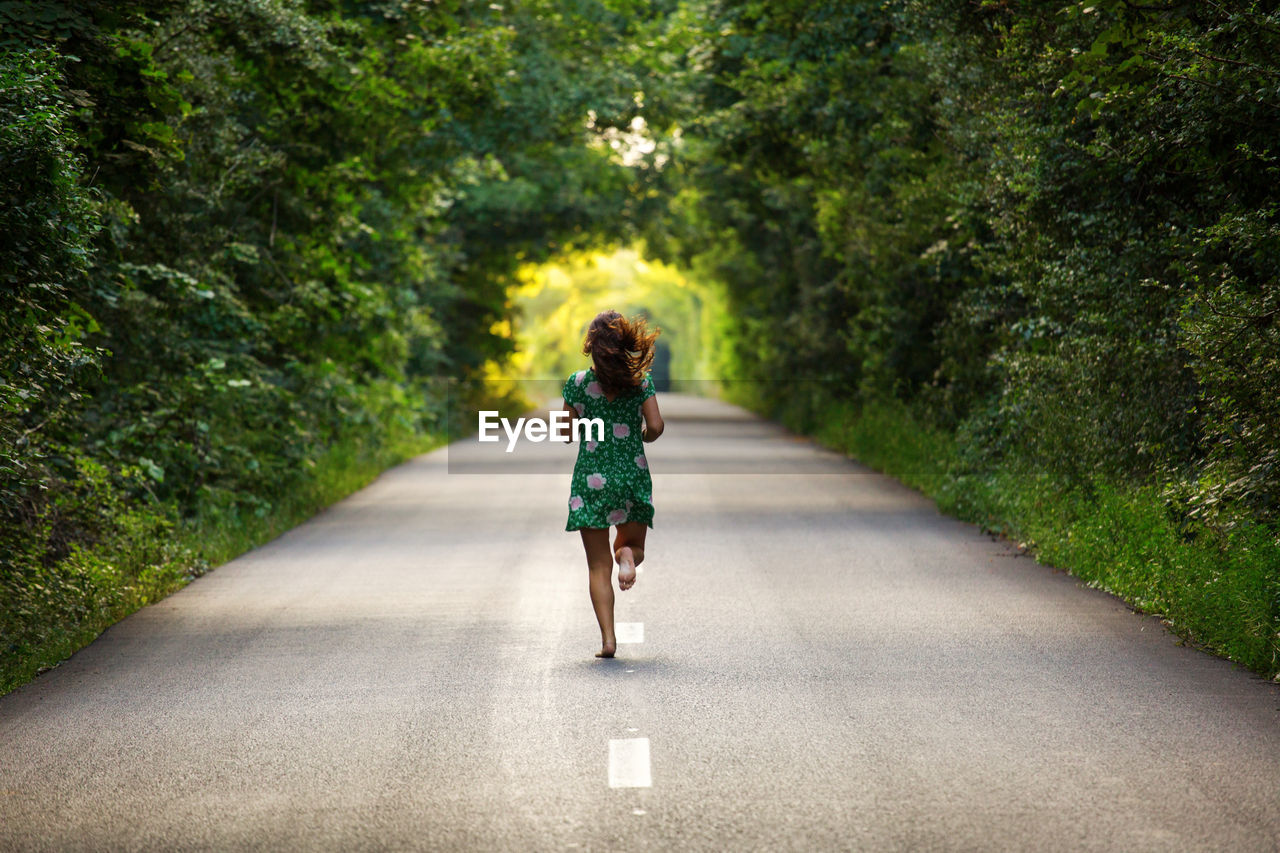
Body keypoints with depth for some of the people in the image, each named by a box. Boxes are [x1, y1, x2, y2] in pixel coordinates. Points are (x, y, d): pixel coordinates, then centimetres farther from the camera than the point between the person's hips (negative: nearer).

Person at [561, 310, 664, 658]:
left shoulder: (578, 383, -4)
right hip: (633, 475, 1)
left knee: (598, 564, 4)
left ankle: (608, 638, -6)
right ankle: (627, 556, -15)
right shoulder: (640, 380, -2)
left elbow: (568, 433, 0)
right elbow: (655, 426, -8)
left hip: (591, 479, -1)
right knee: (633, 544, 23)